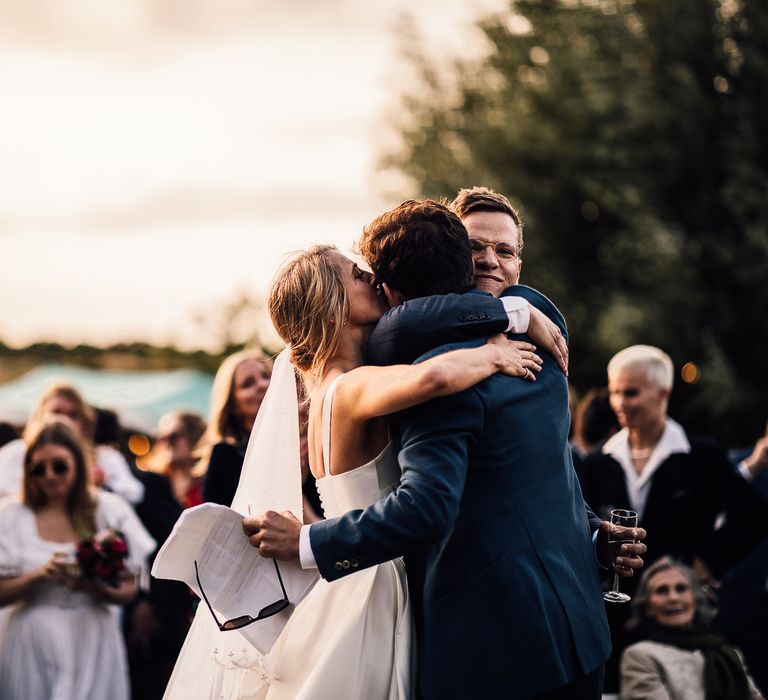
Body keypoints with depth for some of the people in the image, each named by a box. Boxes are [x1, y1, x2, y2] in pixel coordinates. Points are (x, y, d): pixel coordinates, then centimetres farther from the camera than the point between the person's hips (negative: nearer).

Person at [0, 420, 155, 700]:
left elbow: (128, 590, 2)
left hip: (93, 643, 0)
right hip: (33, 643, 0)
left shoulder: (108, 509, 2)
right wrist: (39, 575, -17)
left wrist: (98, 588, -18)